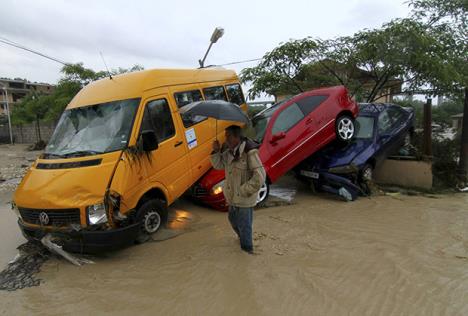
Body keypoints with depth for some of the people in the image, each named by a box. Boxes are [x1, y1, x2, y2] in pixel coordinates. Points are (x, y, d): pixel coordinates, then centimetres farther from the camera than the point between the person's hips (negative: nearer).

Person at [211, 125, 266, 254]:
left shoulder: (249, 152, -27)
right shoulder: (229, 150, -1)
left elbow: (259, 177, -27)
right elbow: (218, 165, 7)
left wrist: (244, 190, -22)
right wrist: (216, 151, -8)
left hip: (245, 197, -8)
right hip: (233, 195, 8)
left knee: (244, 223, 9)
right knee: (233, 219, 26)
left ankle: (247, 248, 33)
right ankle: (242, 238, 54)